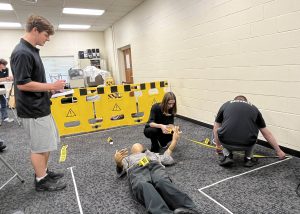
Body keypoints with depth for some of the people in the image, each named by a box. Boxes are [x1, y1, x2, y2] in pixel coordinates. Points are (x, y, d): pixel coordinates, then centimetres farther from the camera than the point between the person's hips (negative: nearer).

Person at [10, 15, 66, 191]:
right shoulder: (22, 53, -20)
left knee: (49, 142, 19)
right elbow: (22, 84, -24)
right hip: (33, 110, -10)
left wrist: (50, 88, 10)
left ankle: (44, 172, 34)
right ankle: (41, 180, 20)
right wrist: (51, 86, -18)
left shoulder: (32, 50, 11)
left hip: (41, 107, 10)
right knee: (40, 146, 3)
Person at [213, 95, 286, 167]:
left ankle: (227, 156, 16)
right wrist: (278, 151, 43)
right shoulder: (254, 108, 24)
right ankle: (248, 158, 23)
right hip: (247, 145, 1)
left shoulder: (226, 105, 23)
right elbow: (267, 134, 30)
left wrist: (218, 145, 48)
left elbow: (216, 128, 32)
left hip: (226, 142, -1)